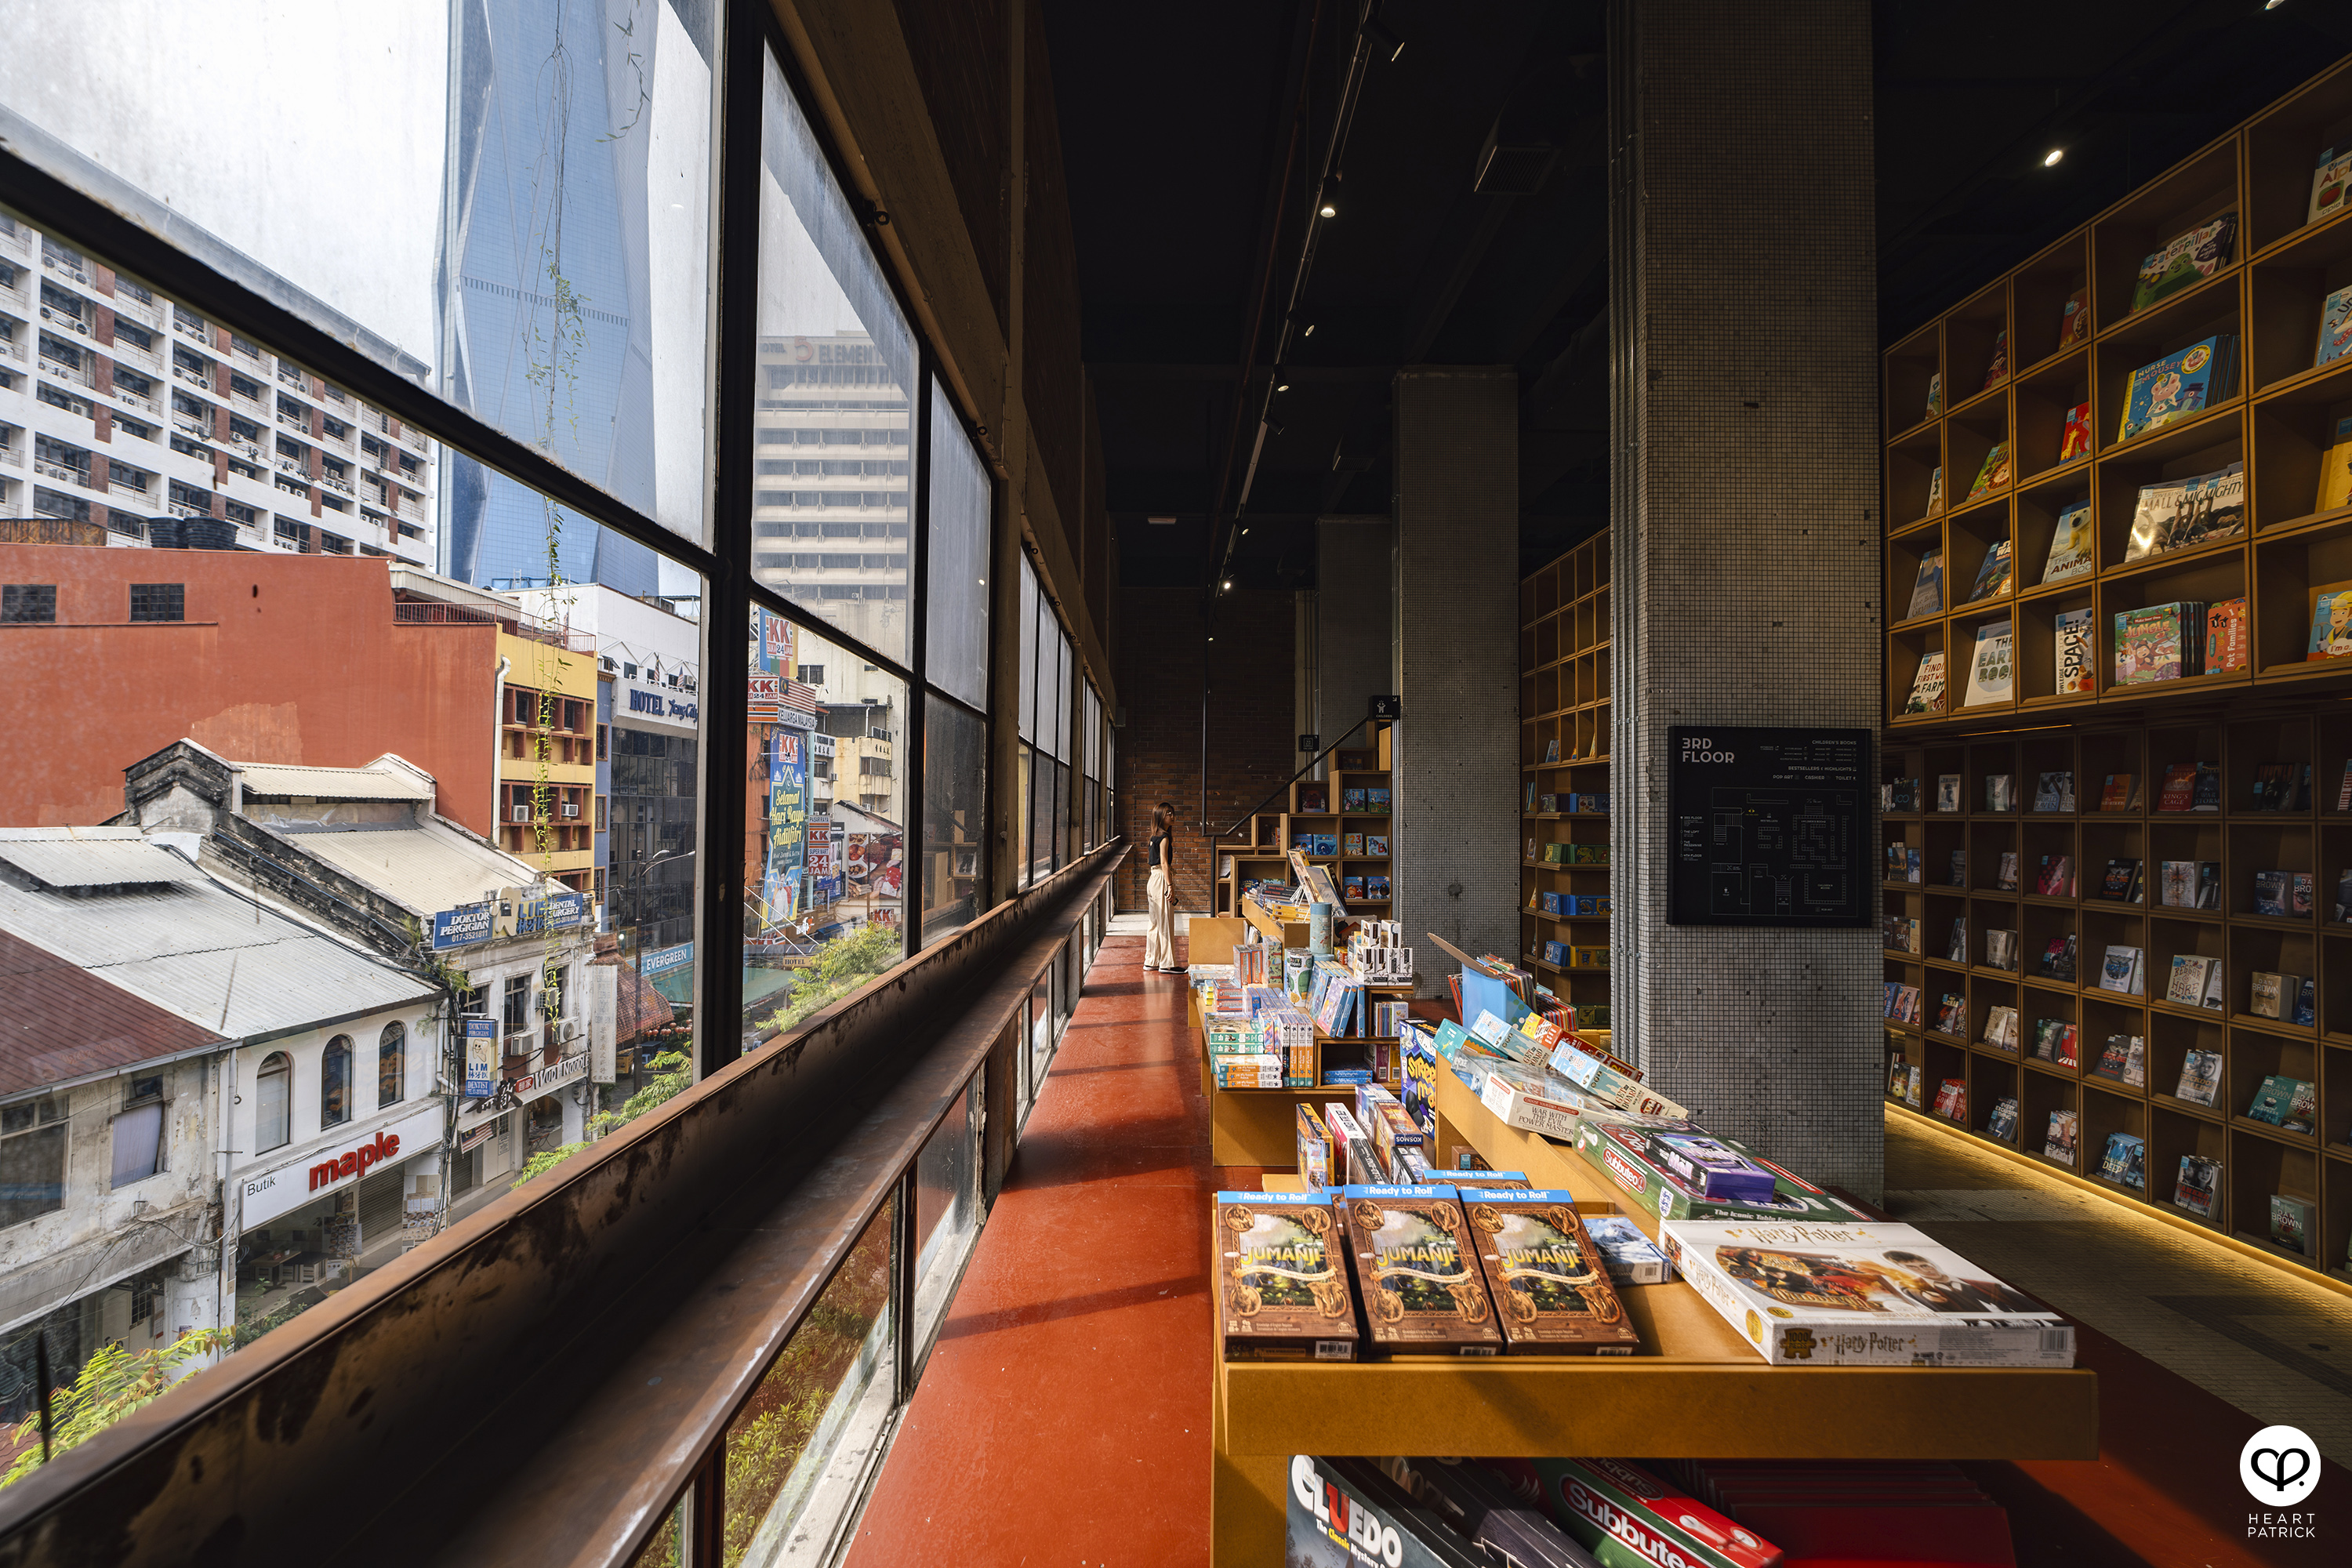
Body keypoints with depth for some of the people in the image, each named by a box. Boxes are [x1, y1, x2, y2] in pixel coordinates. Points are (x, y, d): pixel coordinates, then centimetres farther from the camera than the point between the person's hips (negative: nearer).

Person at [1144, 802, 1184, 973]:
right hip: (1162, 880, -10)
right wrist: (1170, 886, -21)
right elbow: (1164, 863, -18)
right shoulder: (1164, 837, -13)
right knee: (1165, 923, -4)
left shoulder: (1155, 836, 14)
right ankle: (1167, 964, 1)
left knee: (1156, 923, 13)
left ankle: (1151, 961, 19)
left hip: (1154, 879, 10)